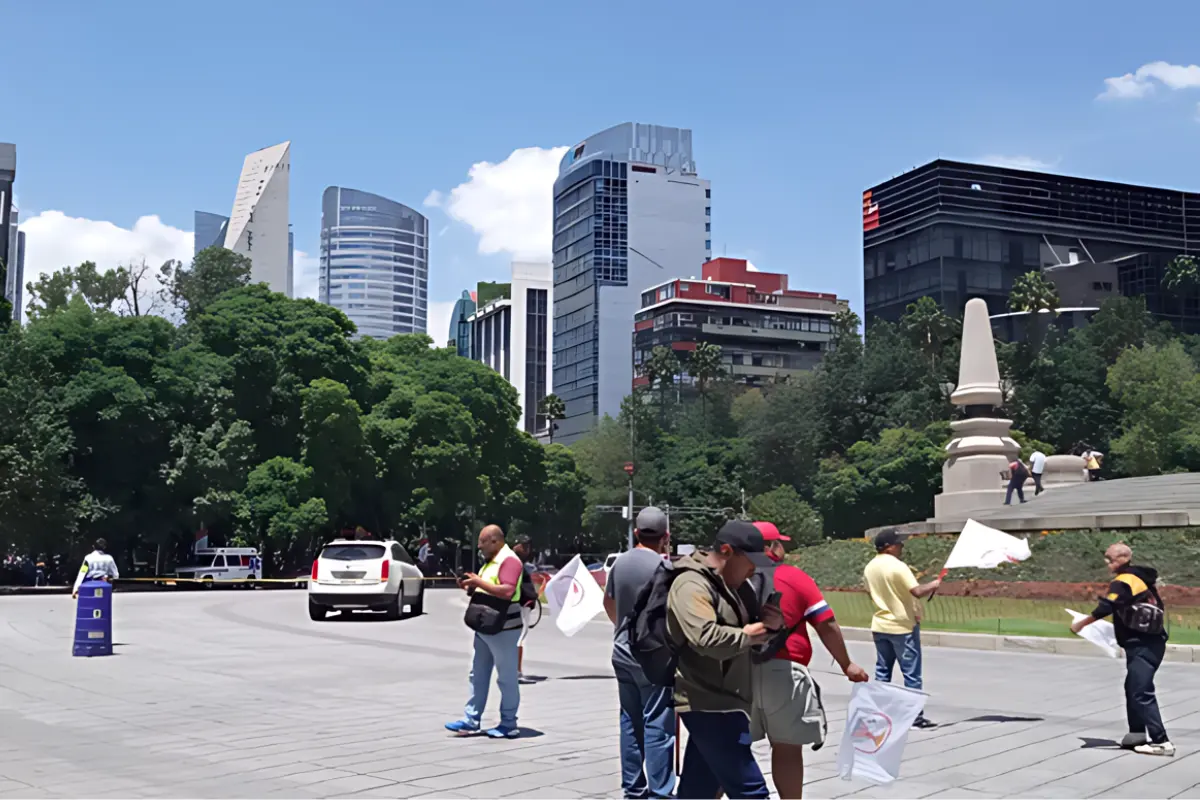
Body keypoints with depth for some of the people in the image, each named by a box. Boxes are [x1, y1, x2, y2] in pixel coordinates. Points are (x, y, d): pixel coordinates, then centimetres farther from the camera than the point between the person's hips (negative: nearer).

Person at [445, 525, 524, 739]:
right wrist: (470, 586, 5)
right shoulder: (490, 561, 18)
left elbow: (507, 591, -26)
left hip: (503, 629, -10)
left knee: (507, 678, -1)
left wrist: (479, 582, -21)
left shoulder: (509, 560, -14)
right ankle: (471, 720, 16)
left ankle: (509, 725, 5)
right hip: (484, 628, 10)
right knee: (478, 675, 11)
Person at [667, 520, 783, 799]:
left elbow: (753, 631, 26)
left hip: (716, 702, 10)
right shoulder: (692, 585, -16)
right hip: (708, 703, -10)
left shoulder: (727, 585, 18)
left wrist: (770, 625, 3)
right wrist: (746, 635, -16)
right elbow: (706, 638, -32)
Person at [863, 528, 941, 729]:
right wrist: (933, 585, -8)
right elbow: (917, 592, -24)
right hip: (903, 626, -7)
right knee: (911, 673, 1)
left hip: (880, 626, 7)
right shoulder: (898, 566, -18)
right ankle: (916, 715, 4)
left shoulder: (869, 568, 5)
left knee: (882, 672, 12)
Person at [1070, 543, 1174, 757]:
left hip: (1141, 646, -10)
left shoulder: (1123, 582, -13)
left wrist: (1080, 624, -11)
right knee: (1133, 689, 18)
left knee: (1142, 692, -11)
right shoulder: (1140, 579, 14)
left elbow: (1104, 609, -22)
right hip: (1152, 642, 10)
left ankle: (1161, 741, -14)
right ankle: (1139, 732, 24)